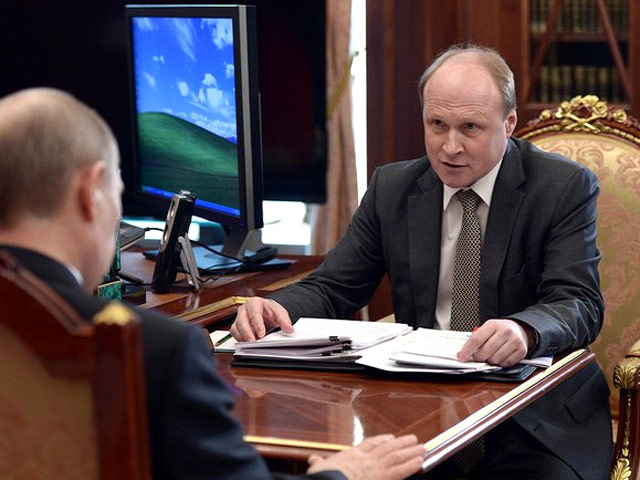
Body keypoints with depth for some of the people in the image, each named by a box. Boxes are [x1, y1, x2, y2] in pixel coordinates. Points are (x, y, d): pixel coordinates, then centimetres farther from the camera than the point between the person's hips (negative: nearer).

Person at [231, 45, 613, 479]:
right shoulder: (391, 187, 9)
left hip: (533, 414, -2)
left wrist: (524, 331, -37)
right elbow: (333, 288, 9)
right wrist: (275, 309, -15)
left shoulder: (567, 187, -2)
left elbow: (580, 303, -13)